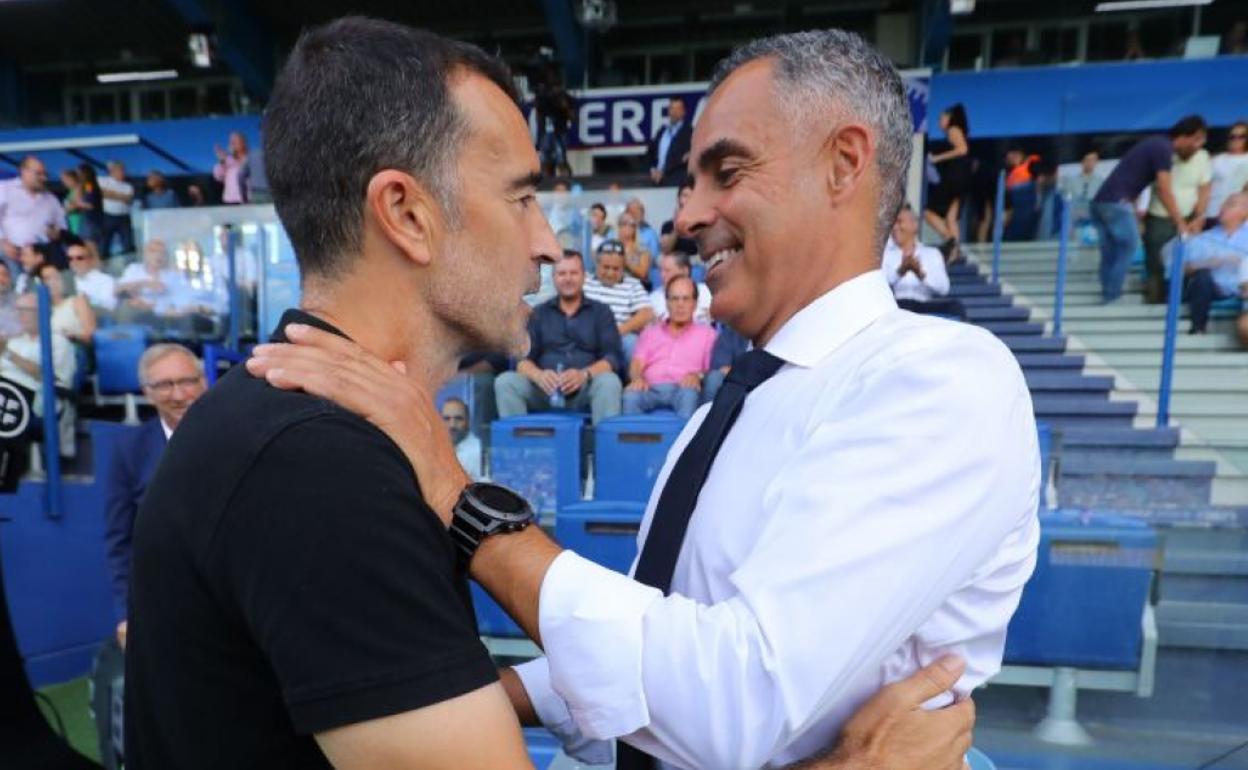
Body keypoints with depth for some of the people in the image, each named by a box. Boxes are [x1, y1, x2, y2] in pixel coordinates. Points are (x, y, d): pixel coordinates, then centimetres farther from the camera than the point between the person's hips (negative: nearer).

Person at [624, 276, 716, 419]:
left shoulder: (707, 333, 23)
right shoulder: (650, 332, 29)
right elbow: (637, 364, 14)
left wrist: (698, 376, -15)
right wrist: (637, 378, -12)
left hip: (683, 388, -1)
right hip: (651, 388, 2)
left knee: (689, 394, -39)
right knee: (631, 395, -34)